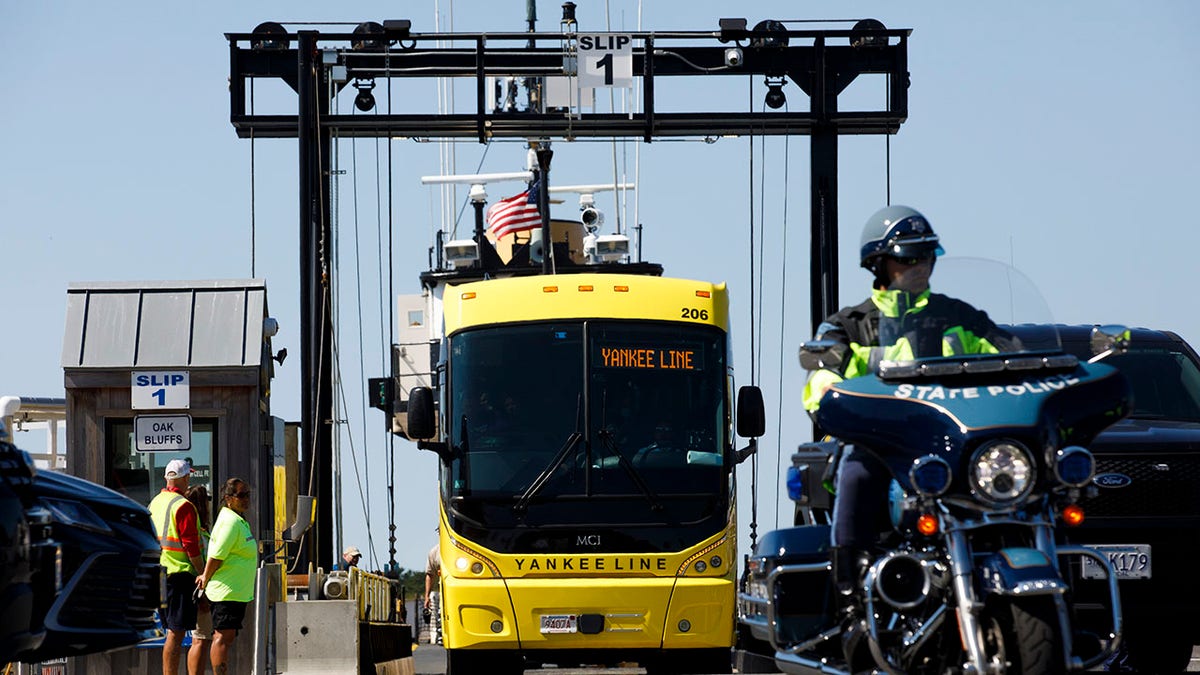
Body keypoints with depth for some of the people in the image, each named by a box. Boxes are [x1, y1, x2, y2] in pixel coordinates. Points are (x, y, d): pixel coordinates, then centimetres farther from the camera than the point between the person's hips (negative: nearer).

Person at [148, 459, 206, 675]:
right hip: (180, 573, -9)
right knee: (176, 632, -8)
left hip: (159, 574, 9)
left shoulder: (154, 503, 15)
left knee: (173, 630, 14)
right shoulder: (183, 506, -12)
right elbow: (191, 546, -17)